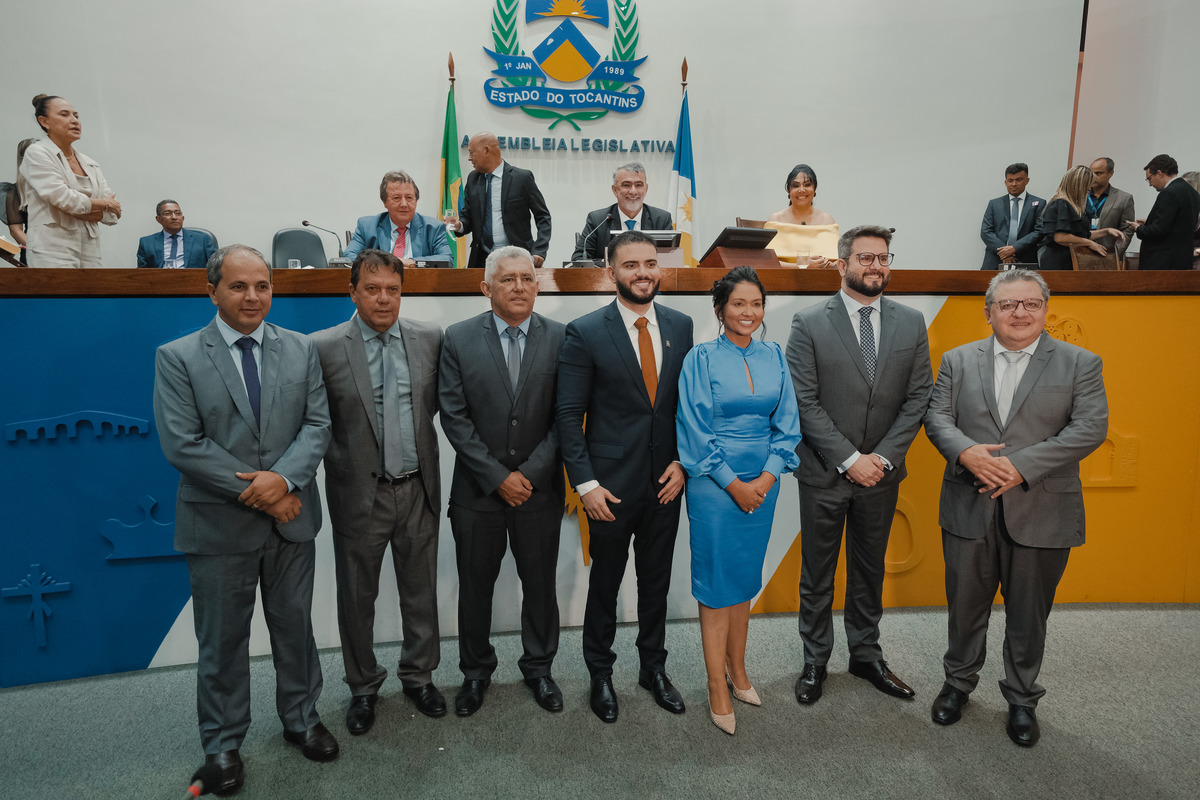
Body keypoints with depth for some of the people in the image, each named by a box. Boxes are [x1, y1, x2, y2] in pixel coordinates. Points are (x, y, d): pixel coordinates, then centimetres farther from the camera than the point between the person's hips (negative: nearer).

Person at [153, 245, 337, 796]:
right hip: (219, 524, -2)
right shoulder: (177, 357, -6)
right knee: (222, 638, 13)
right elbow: (181, 443, -13)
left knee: (295, 625, 17)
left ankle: (301, 718, 39)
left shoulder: (301, 350, 2)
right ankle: (222, 742, 34)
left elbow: (317, 424, -3)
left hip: (290, 518, 3)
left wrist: (283, 478, -21)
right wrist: (256, 493, -16)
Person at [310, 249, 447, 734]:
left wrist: (416, 442, 6)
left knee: (421, 590, 16)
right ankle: (363, 687, 36)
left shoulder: (430, 339, -1)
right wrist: (343, 467, -7)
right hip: (359, 493, -2)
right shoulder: (323, 347, -9)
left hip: (418, 489, 2)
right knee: (357, 597, 14)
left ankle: (418, 675, 37)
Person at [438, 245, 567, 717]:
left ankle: (538, 666, 37)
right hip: (478, 490, 0)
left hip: (540, 490, 1)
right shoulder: (459, 339, -3)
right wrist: (498, 477, -12)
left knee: (540, 584, 14)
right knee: (475, 586, 14)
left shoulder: (560, 338, -3)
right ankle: (476, 671, 36)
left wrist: (529, 474, -12)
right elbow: (454, 417, -7)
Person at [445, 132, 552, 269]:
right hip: (481, 259, 4)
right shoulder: (473, 179, 11)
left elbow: (543, 217, -2)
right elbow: (468, 217, 16)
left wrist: (539, 251, -14)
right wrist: (459, 225, -8)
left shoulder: (522, 177, -4)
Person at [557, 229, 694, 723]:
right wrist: (585, 483, -14)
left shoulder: (680, 325, 4)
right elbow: (569, 415, -9)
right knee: (605, 581, 13)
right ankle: (600, 673, 34)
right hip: (612, 484, -3)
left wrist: (683, 462, -2)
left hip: (666, 480, 4)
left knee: (657, 579, 18)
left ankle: (653, 667, 38)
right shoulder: (585, 332, -9)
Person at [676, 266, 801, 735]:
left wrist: (766, 477, -7)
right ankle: (718, 689, 16)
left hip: (762, 483, 4)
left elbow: (786, 423, 5)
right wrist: (734, 484, -11)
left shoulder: (774, 357, 6)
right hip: (714, 485, -4)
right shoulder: (701, 359, -7)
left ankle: (737, 668, 32)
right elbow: (696, 431, -10)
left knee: (745, 577, 15)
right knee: (717, 581, 3)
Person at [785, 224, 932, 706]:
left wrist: (883, 457, -10)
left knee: (870, 570, 18)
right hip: (824, 473, -3)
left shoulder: (911, 323, 3)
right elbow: (805, 403, -12)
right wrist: (849, 459, -16)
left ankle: (866, 655, 36)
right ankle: (815, 662, 28)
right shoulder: (809, 324, -8)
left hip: (882, 473, 3)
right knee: (817, 574, 10)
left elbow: (918, 398, 1)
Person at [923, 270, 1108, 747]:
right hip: (969, 510, 1)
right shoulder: (958, 361, 5)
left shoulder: (1080, 364, 0)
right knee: (965, 605, 14)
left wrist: (1022, 465, -20)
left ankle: (1022, 699, 34)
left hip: (1040, 515, -1)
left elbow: (1091, 428, -9)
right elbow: (937, 417, 1)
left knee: (1028, 614, 12)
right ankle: (959, 682, 36)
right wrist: (967, 452, -20)